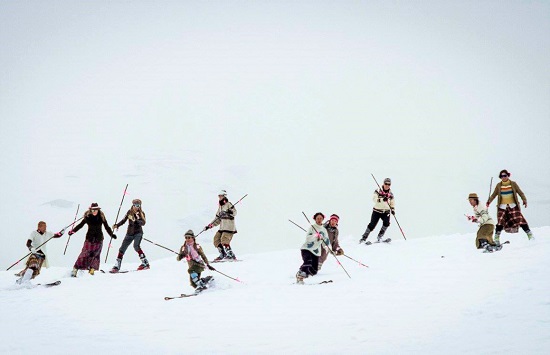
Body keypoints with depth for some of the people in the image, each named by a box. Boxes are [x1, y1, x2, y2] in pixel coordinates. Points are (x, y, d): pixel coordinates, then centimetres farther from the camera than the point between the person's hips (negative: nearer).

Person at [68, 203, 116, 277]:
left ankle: (92, 269, -1)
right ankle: (75, 269, -3)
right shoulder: (87, 217, -3)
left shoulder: (101, 217, 0)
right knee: (85, 253, -8)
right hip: (89, 238, -2)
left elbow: (107, 227, 5)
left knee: (96, 254, -6)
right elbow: (80, 225, 5)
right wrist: (73, 231, 0)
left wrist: (111, 234, -3)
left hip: (99, 238, 2)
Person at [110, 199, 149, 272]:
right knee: (122, 249, 1)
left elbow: (143, 223, -21)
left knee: (136, 246, -27)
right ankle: (117, 266, 10)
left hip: (138, 232, -4)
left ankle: (145, 263, -24)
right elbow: (123, 220, 9)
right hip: (130, 233, 4)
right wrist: (117, 225, -5)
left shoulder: (141, 213, -6)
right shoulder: (129, 212, 2)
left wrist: (136, 220, -36)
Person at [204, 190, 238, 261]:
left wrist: (230, 212, -43)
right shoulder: (220, 207, 19)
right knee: (216, 239, 3)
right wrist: (210, 226, 21)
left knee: (224, 241, -20)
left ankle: (231, 255, -19)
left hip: (229, 227, -9)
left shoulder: (228, 204, -5)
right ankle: (222, 254, 12)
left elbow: (234, 212, -21)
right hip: (222, 228, 9)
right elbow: (218, 218, 25)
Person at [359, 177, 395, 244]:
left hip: (386, 212, 3)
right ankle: (364, 237, 3)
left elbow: (392, 203, 20)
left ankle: (379, 236, -6)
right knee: (372, 225, -8)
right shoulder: (378, 191, -5)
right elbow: (374, 199, -21)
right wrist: (382, 199, -36)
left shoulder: (390, 194, 8)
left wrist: (393, 209, 3)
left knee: (386, 223, -20)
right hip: (377, 210, -3)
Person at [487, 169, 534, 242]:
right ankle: (496, 237, -3)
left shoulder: (513, 184, 2)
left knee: (520, 220, -11)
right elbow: (494, 194, 9)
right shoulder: (498, 185, 6)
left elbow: (520, 192, 1)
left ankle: (529, 234, 0)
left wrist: (524, 200, -13)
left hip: (513, 206, -1)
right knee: (500, 222, -12)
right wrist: (489, 201, -6)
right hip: (502, 207, 1)